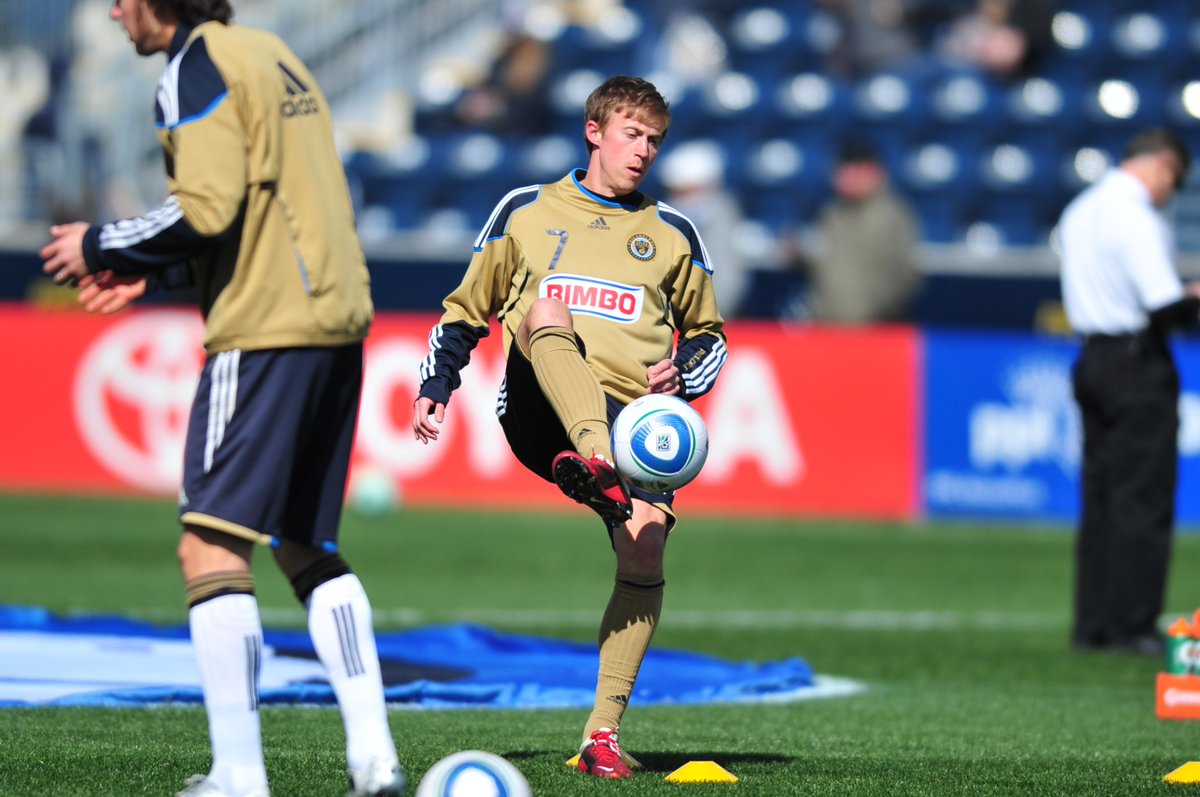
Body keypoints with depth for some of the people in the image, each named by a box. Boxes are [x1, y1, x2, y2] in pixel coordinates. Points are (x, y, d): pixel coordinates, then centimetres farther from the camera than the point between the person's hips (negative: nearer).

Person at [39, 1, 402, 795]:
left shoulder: (196, 68, -8)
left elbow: (207, 211, -18)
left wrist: (103, 246, -2)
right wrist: (152, 272, 22)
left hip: (266, 331, -9)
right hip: (336, 320, 9)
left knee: (212, 546, -8)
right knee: (308, 548, 16)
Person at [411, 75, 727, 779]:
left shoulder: (672, 234, 21)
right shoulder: (526, 212, 17)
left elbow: (707, 332, 30)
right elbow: (467, 310, 24)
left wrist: (685, 373, 8)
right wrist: (436, 386, 10)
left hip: (634, 419, 2)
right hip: (542, 419, -2)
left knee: (646, 551, -22)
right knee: (544, 307, -33)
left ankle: (603, 734, -14)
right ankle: (597, 466, -58)